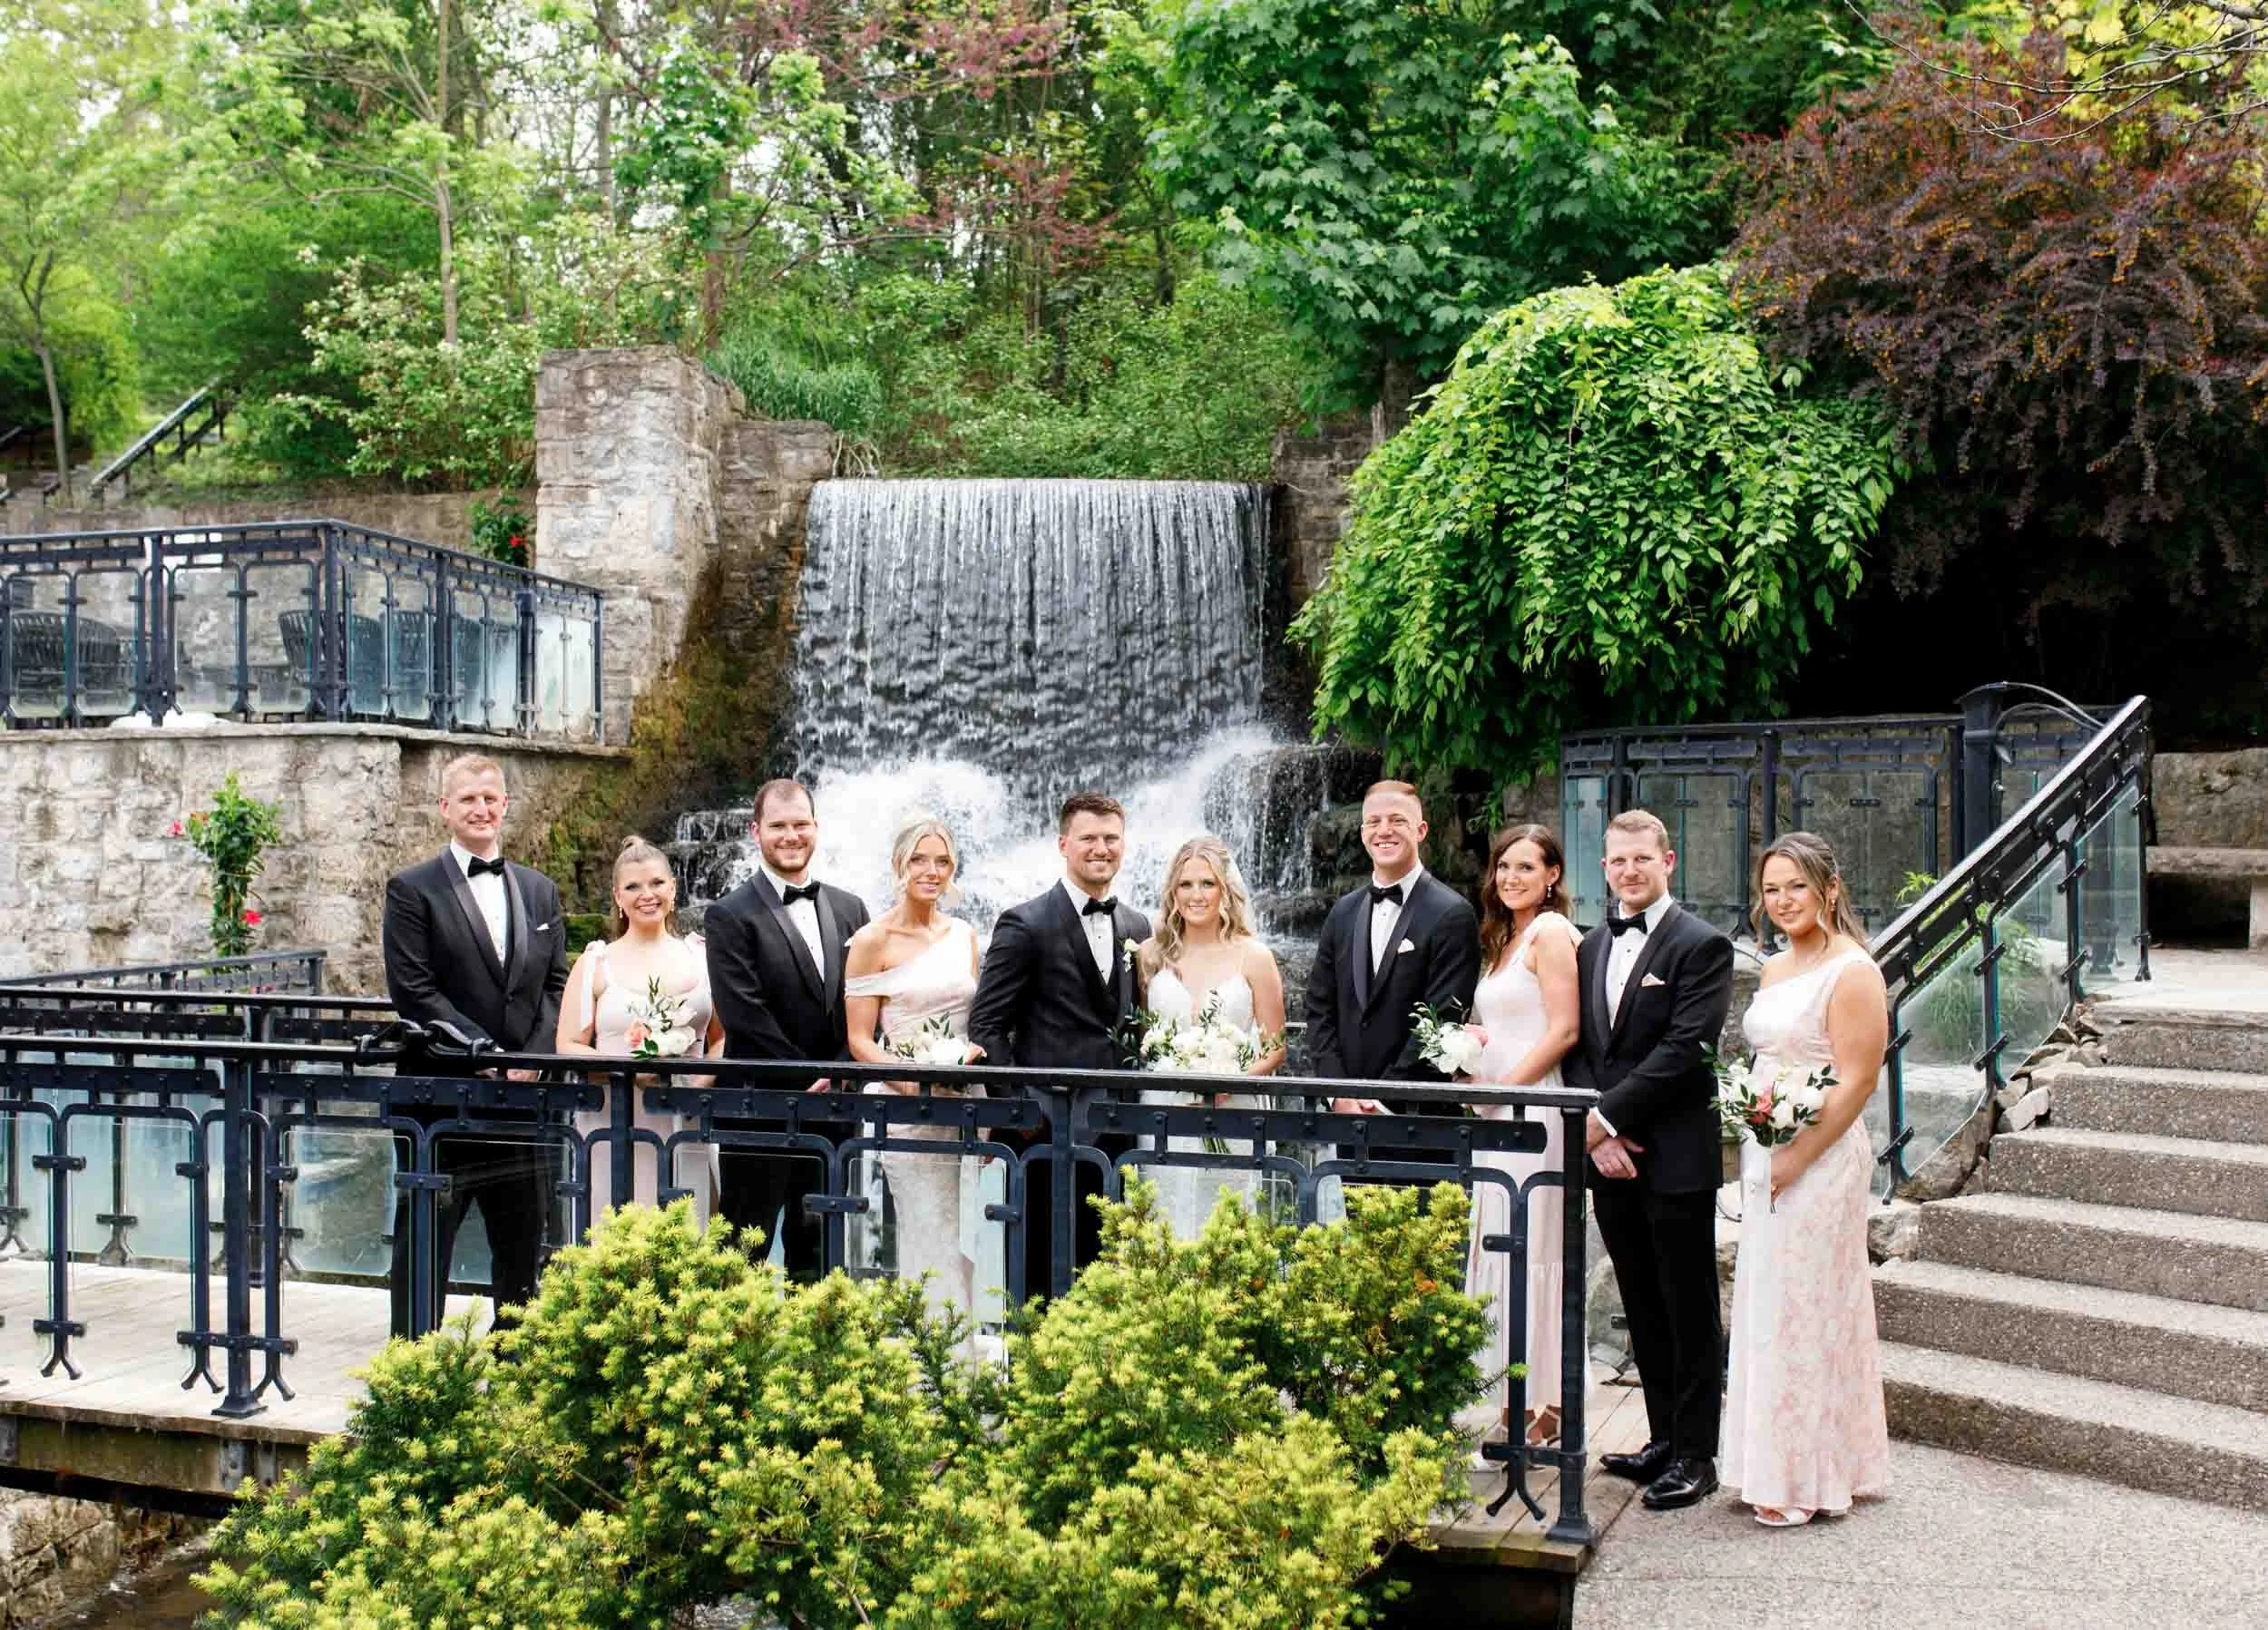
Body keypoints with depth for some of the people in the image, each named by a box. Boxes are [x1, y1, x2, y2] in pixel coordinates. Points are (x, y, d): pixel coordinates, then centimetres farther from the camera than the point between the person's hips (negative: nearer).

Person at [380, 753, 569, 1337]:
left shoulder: (540, 891, 12)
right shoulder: (412, 889, -2)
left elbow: (556, 985, 9)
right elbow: (412, 992, -10)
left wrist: (532, 1058, -6)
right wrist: (483, 1051, -15)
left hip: (522, 1092, 4)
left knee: (523, 1245, 12)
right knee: (425, 1242, 5)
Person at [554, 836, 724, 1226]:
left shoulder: (700, 957, 11)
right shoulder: (596, 962, 6)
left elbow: (722, 1037, 14)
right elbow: (568, 1046, 2)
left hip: (686, 1125, 2)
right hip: (613, 1125, -2)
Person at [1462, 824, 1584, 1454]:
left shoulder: (1552, 933, -8)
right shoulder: (1503, 938, 19)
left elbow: (1564, 1030, -15)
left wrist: (1501, 1089, -14)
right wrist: (1474, 1075, 3)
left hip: (1533, 1108, -9)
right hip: (1497, 1111, 9)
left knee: (1531, 1250, -6)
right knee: (1503, 1250, 8)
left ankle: (1544, 1408, 1)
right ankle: (1523, 1399, 14)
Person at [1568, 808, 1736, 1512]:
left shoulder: (1702, 946, -8)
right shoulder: (1591, 948, 13)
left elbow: (1685, 1050, -16)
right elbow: (1578, 1048, 11)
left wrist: (1605, 1117, -15)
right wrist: (1597, 1134, -3)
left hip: (1675, 1158, -6)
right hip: (1612, 1159, 6)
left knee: (1690, 1315, 3)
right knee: (1644, 1313, 14)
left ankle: (1695, 1455, 12)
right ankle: (1663, 1439, 25)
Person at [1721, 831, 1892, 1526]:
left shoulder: (1852, 971, -12)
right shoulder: (1775, 969, 14)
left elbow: (1855, 1084, -16)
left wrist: (1794, 1160, -18)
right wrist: (1752, 1133, 10)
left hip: (1820, 1160, -8)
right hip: (1765, 1157, 8)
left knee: (1804, 1311, -2)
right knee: (1766, 1308, 12)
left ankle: (1807, 1478, 9)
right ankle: (1777, 1467, 22)